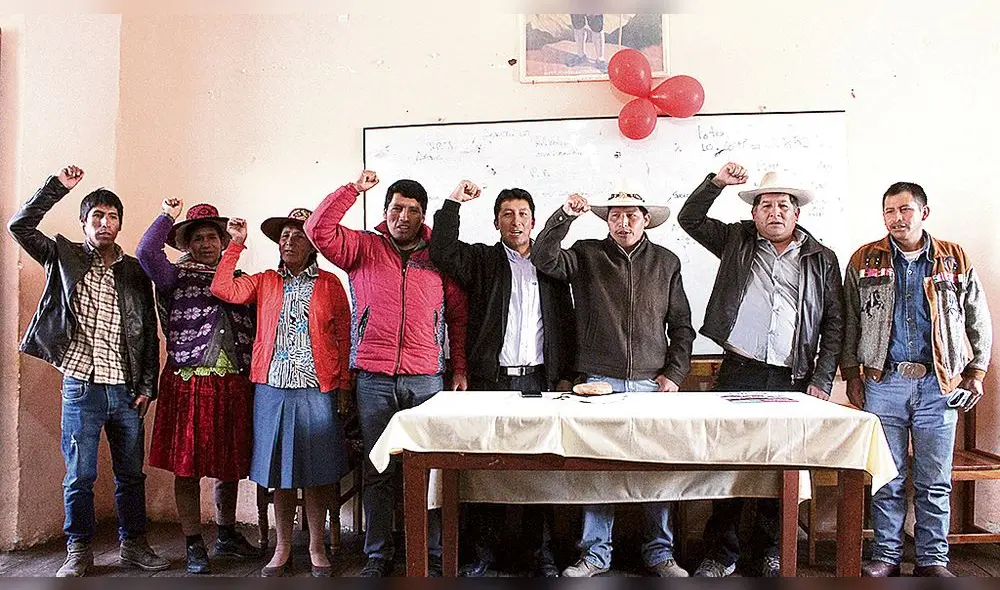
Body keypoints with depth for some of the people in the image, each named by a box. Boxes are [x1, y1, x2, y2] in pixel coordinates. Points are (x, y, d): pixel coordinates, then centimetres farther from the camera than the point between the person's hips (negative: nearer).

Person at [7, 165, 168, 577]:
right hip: (81, 386, -2)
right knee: (79, 476, 4)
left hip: (126, 389, 2)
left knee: (131, 474, 9)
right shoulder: (65, 258, 6)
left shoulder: (135, 271, 8)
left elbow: (149, 332, 8)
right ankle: (79, 551, 18)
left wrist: (147, 385, 3)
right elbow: (20, 227, -7)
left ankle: (133, 544, 22)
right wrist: (57, 186, -9)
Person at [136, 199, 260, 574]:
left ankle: (227, 535, 28)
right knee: (188, 466, 1)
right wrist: (167, 216, -4)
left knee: (230, 465, 12)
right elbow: (146, 252, -13)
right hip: (189, 384, -3)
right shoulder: (176, 277, 6)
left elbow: (254, 330, 16)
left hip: (235, 385, 4)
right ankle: (193, 546, 13)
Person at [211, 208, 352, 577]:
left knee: (316, 472, 5)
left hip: (317, 391, -2)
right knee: (280, 471, 10)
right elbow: (222, 288, -3)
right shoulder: (265, 282, 11)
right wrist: (237, 243, -1)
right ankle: (282, 549, 22)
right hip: (273, 391, 2)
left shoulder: (329, 284, 3)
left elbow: (344, 339, 2)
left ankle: (317, 548, 19)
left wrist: (343, 387, -3)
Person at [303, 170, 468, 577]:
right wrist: (353, 189, -6)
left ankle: (432, 555, 14)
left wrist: (460, 370, 7)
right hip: (373, 380, 0)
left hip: (426, 380, 0)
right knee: (378, 471, 8)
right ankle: (378, 555, 19)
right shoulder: (364, 248, 8)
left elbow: (458, 316, 11)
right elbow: (318, 230, -5)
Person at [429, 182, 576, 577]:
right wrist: (454, 202, -10)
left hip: (538, 380, 2)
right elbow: (442, 252, -11)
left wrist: (565, 377, 8)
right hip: (490, 381, -1)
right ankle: (484, 550, 15)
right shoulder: (482, 260, 8)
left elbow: (566, 324, 13)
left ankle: (542, 550, 16)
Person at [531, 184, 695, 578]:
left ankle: (659, 552, 21)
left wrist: (675, 372, 4)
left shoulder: (666, 263, 12)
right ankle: (595, 553, 17)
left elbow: (681, 324, 13)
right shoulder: (586, 255, 7)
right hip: (599, 381, -1)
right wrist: (565, 216, -19)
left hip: (652, 383, 1)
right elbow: (544, 258, -9)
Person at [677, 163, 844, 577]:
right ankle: (720, 553, 13)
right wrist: (717, 182, -5)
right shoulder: (737, 241, 11)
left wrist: (822, 380, 0)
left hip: (793, 380, 1)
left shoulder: (822, 259, 9)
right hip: (738, 373, 0)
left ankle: (769, 551, 23)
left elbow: (834, 324, 8)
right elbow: (689, 219, 8)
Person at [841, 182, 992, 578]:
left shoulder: (956, 261, 7)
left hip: (938, 385, 1)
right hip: (882, 383, 0)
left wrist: (975, 373, 9)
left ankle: (933, 559, 18)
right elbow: (849, 324, 8)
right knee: (886, 478, 5)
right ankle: (886, 555, 17)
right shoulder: (864, 261, 6)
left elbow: (979, 323, 14)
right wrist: (852, 377, 5)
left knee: (935, 481, 6)